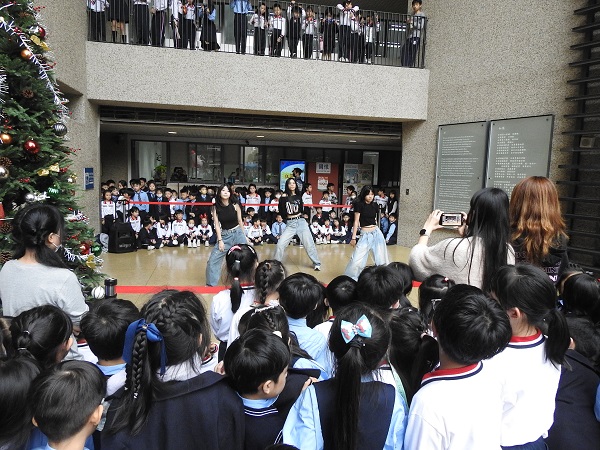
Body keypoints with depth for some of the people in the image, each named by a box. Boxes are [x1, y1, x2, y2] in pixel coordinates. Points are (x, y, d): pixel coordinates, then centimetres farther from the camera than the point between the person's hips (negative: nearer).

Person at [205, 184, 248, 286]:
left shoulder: (235, 205, -5)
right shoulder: (215, 207, -4)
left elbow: (240, 221, 4)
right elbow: (217, 225, -3)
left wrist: (244, 236, 10)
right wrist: (220, 240, -9)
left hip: (238, 233, -1)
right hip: (224, 235, 1)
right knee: (213, 260, -1)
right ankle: (211, 283, 15)